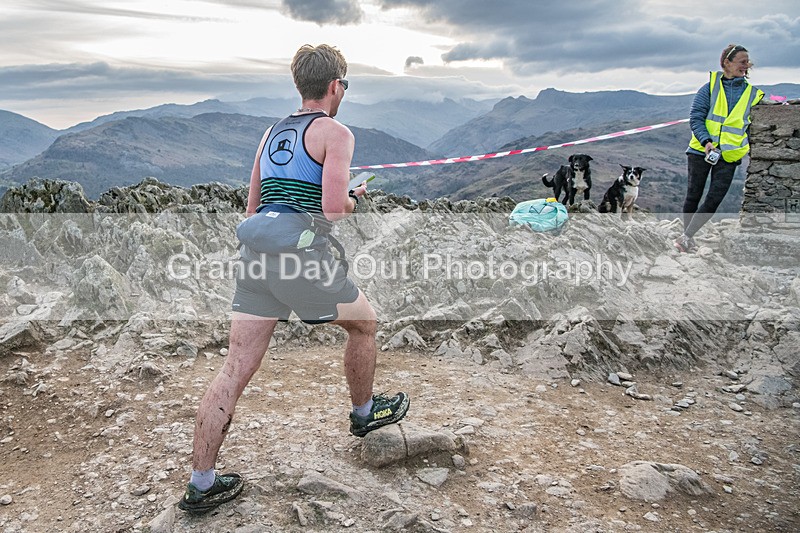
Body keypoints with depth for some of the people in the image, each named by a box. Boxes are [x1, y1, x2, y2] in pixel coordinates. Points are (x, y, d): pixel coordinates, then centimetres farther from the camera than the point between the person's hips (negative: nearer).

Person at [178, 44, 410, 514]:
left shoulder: (273, 132, 22)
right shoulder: (336, 132, 0)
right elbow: (334, 208, -12)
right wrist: (356, 199, 8)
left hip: (256, 247, 7)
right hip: (302, 251, -6)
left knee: (237, 368, 6)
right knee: (365, 321, 20)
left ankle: (202, 484, 10)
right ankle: (365, 412, 38)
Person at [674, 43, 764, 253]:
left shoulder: (752, 93, 7)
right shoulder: (710, 87, 0)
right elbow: (695, 118, -5)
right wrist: (706, 141, -19)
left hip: (729, 155, 2)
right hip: (701, 150, -2)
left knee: (714, 200, -8)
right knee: (693, 196, 6)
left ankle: (686, 237, -1)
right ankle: (687, 237, 21)